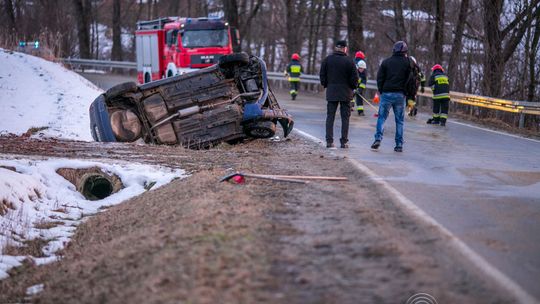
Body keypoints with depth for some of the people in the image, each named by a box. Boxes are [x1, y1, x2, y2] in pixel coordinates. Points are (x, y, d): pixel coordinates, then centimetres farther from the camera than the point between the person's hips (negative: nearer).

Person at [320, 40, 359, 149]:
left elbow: (322, 75, 4)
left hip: (331, 92, 2)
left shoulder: (327, 59, 1)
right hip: (346, 93, -2)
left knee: (330, 117, 6)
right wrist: (352, 87, 10)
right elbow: (354, 78, -6)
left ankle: (329, 141, 1)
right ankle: (344, 142, 2)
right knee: (345, 117, 4)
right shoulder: (349, 61, -7)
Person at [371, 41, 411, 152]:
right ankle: (399, 144, 4)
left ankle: (378, 138, -10)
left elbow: (380, 78, 3)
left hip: (386, 93, 0)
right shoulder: (407, 63, 1)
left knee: (382, 117, 6)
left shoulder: (386, 62, 3)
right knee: (399, 120, 6)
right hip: (400, 95, 0)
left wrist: (380, 91, 12)